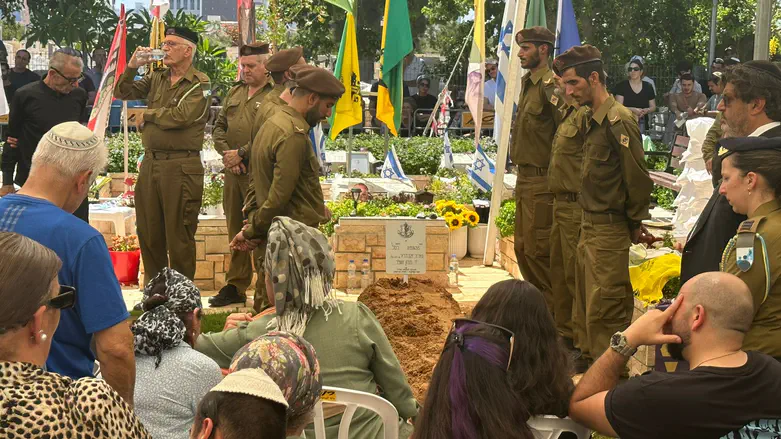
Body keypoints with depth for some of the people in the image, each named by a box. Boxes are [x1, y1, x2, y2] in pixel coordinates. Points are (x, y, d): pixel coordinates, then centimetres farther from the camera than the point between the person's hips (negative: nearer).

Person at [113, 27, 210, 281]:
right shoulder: (156, 79, 14)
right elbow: (121, 93, 14)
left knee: (179, 237, 0)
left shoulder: (199, 84, -7)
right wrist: (132, 66, 0)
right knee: (148, 233, 13)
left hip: (181, 167, -7)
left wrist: (148, 114, -4)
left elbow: (180, 116, -20)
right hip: (150, 163, 7)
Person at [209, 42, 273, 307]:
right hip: (233, 172, 7)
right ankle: (235, 287, 20)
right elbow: (219, 127, 17)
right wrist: (227, 153, -1)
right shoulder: (234, 93, 18)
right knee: (235, 231, 12)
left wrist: (242, 153, -14)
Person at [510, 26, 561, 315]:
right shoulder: (528, 83, 14)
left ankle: (555, 310, 7)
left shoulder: (550, 86, -16)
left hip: (542, 183, -10)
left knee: (537, 250, -5)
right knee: (523, 247, 16)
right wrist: (521, 176, 18)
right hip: (525, 180, 10)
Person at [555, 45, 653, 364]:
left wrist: (634, 223, -7)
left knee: (604, 312, -4)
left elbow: (638, 178, -17)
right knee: (585, 306, 19)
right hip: (589, 227, 10)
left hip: (609, 231, -10)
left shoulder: (618, 121, -18)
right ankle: (590, 360, 32)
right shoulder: (593, 120, 12)